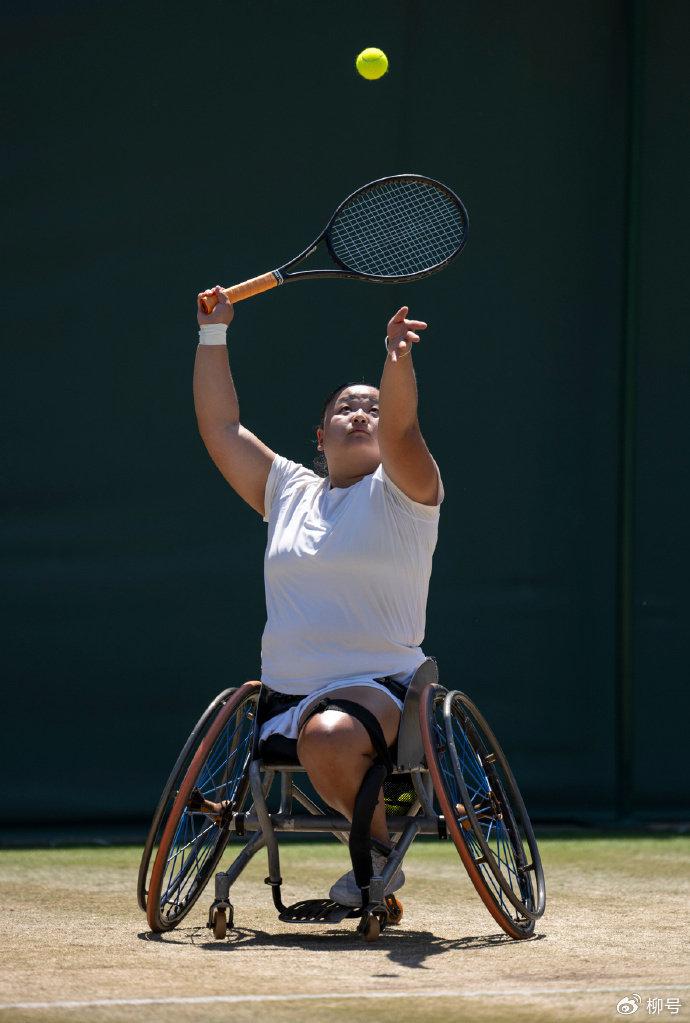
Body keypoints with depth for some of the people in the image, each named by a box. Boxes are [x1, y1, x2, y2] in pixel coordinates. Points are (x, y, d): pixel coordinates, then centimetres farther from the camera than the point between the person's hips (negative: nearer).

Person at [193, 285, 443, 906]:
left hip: (379, 687, -6)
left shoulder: (401, 491, 4)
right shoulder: (289, 493, 19)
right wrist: (213, 335, 15)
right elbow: (221, 427, 20)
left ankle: (380, 852, -10)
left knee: (328, 737, -36)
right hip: (284, 695, 6)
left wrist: (398, 361, -36)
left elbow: (400, 429, -17)